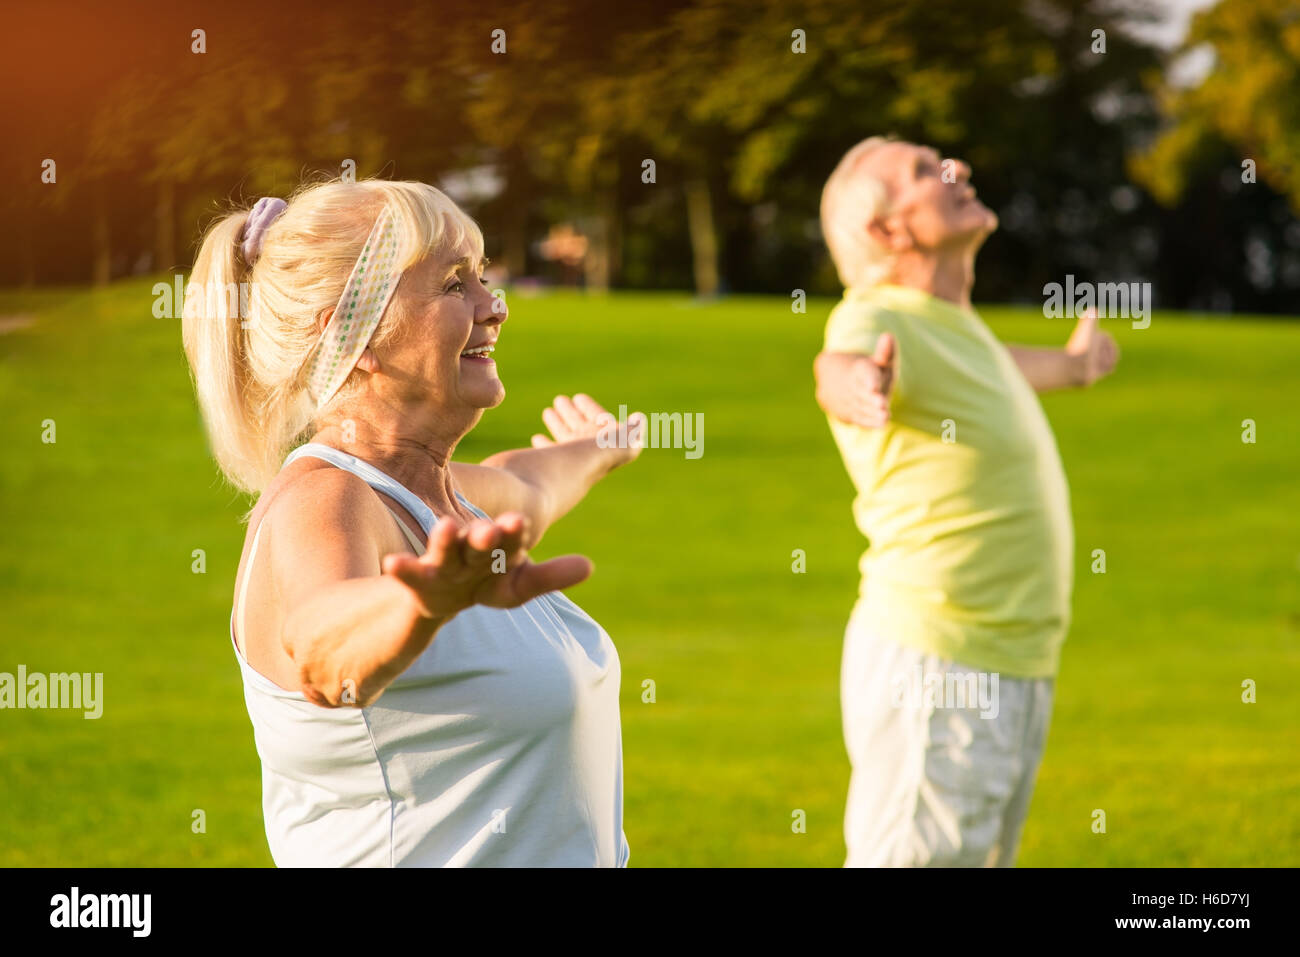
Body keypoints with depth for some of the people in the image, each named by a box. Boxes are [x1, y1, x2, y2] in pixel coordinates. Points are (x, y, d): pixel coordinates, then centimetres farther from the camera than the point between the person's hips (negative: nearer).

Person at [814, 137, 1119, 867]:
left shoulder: (956, 321, 15)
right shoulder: (877, 318, -14)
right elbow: (840, 365, -39)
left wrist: (1068, 365, 59)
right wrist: (854, 385, -63)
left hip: (1013, 668, 9)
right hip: (937, 666, -9)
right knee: (911, 859, -10)